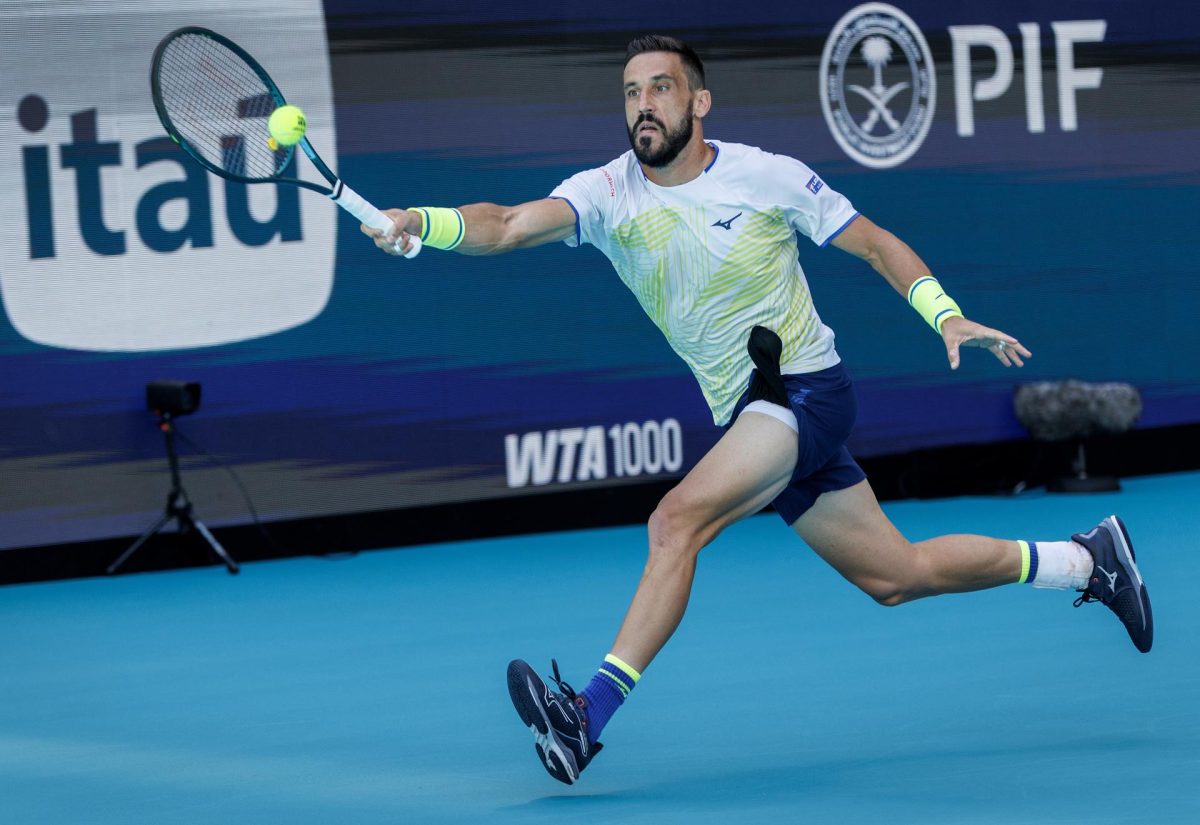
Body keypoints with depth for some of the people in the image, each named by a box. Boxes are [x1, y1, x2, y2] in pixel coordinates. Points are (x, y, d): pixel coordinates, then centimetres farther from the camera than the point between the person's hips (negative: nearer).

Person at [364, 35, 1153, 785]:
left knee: (677, 518, -27)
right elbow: (509, 225, -20)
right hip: (745, 415, 5)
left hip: (807, 389, -5)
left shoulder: (769, 176, -9)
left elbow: (875, 243, 1)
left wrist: (947, 316, -12)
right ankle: (1086, 558, 34)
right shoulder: (608, 193, -4)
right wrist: (421, 223, -38)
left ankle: (590, 716, -31)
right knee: (896, 576, 14)